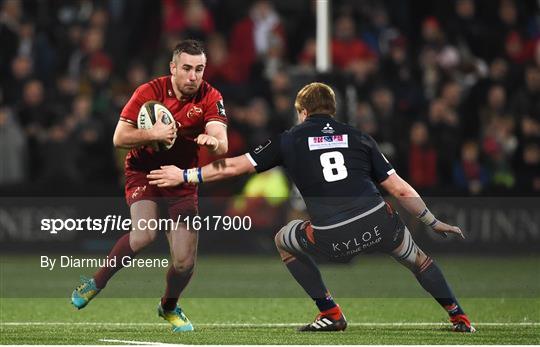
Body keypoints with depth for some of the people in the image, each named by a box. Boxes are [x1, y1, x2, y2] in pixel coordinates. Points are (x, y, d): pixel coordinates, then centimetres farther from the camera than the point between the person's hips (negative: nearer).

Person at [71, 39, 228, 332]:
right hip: (143, 173, -2)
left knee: (185, 261, -5)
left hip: (182, 180, 2)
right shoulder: (149, 92, -14)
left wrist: (212, 141, -46)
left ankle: (169, 306, 28)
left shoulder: (211, 98, -10)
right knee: (144, 234, -29)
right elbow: (119, 138, -14)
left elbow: (222, 145, -22)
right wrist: (153, 134, -30)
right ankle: (97, 282, -6)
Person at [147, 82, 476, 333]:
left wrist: (185, 175, 29)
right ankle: (459, 318, 23)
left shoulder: (290, 140, 14)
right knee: (416, 257, 31)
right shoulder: (359, 137, 17)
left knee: (284, 241, 29)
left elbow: (232, 167, 17)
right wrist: (433, 221, 25)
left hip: (331, 240, -2)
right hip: (378, 222, 2)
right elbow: (400, 188, 13)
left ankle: (331, 314, 21)